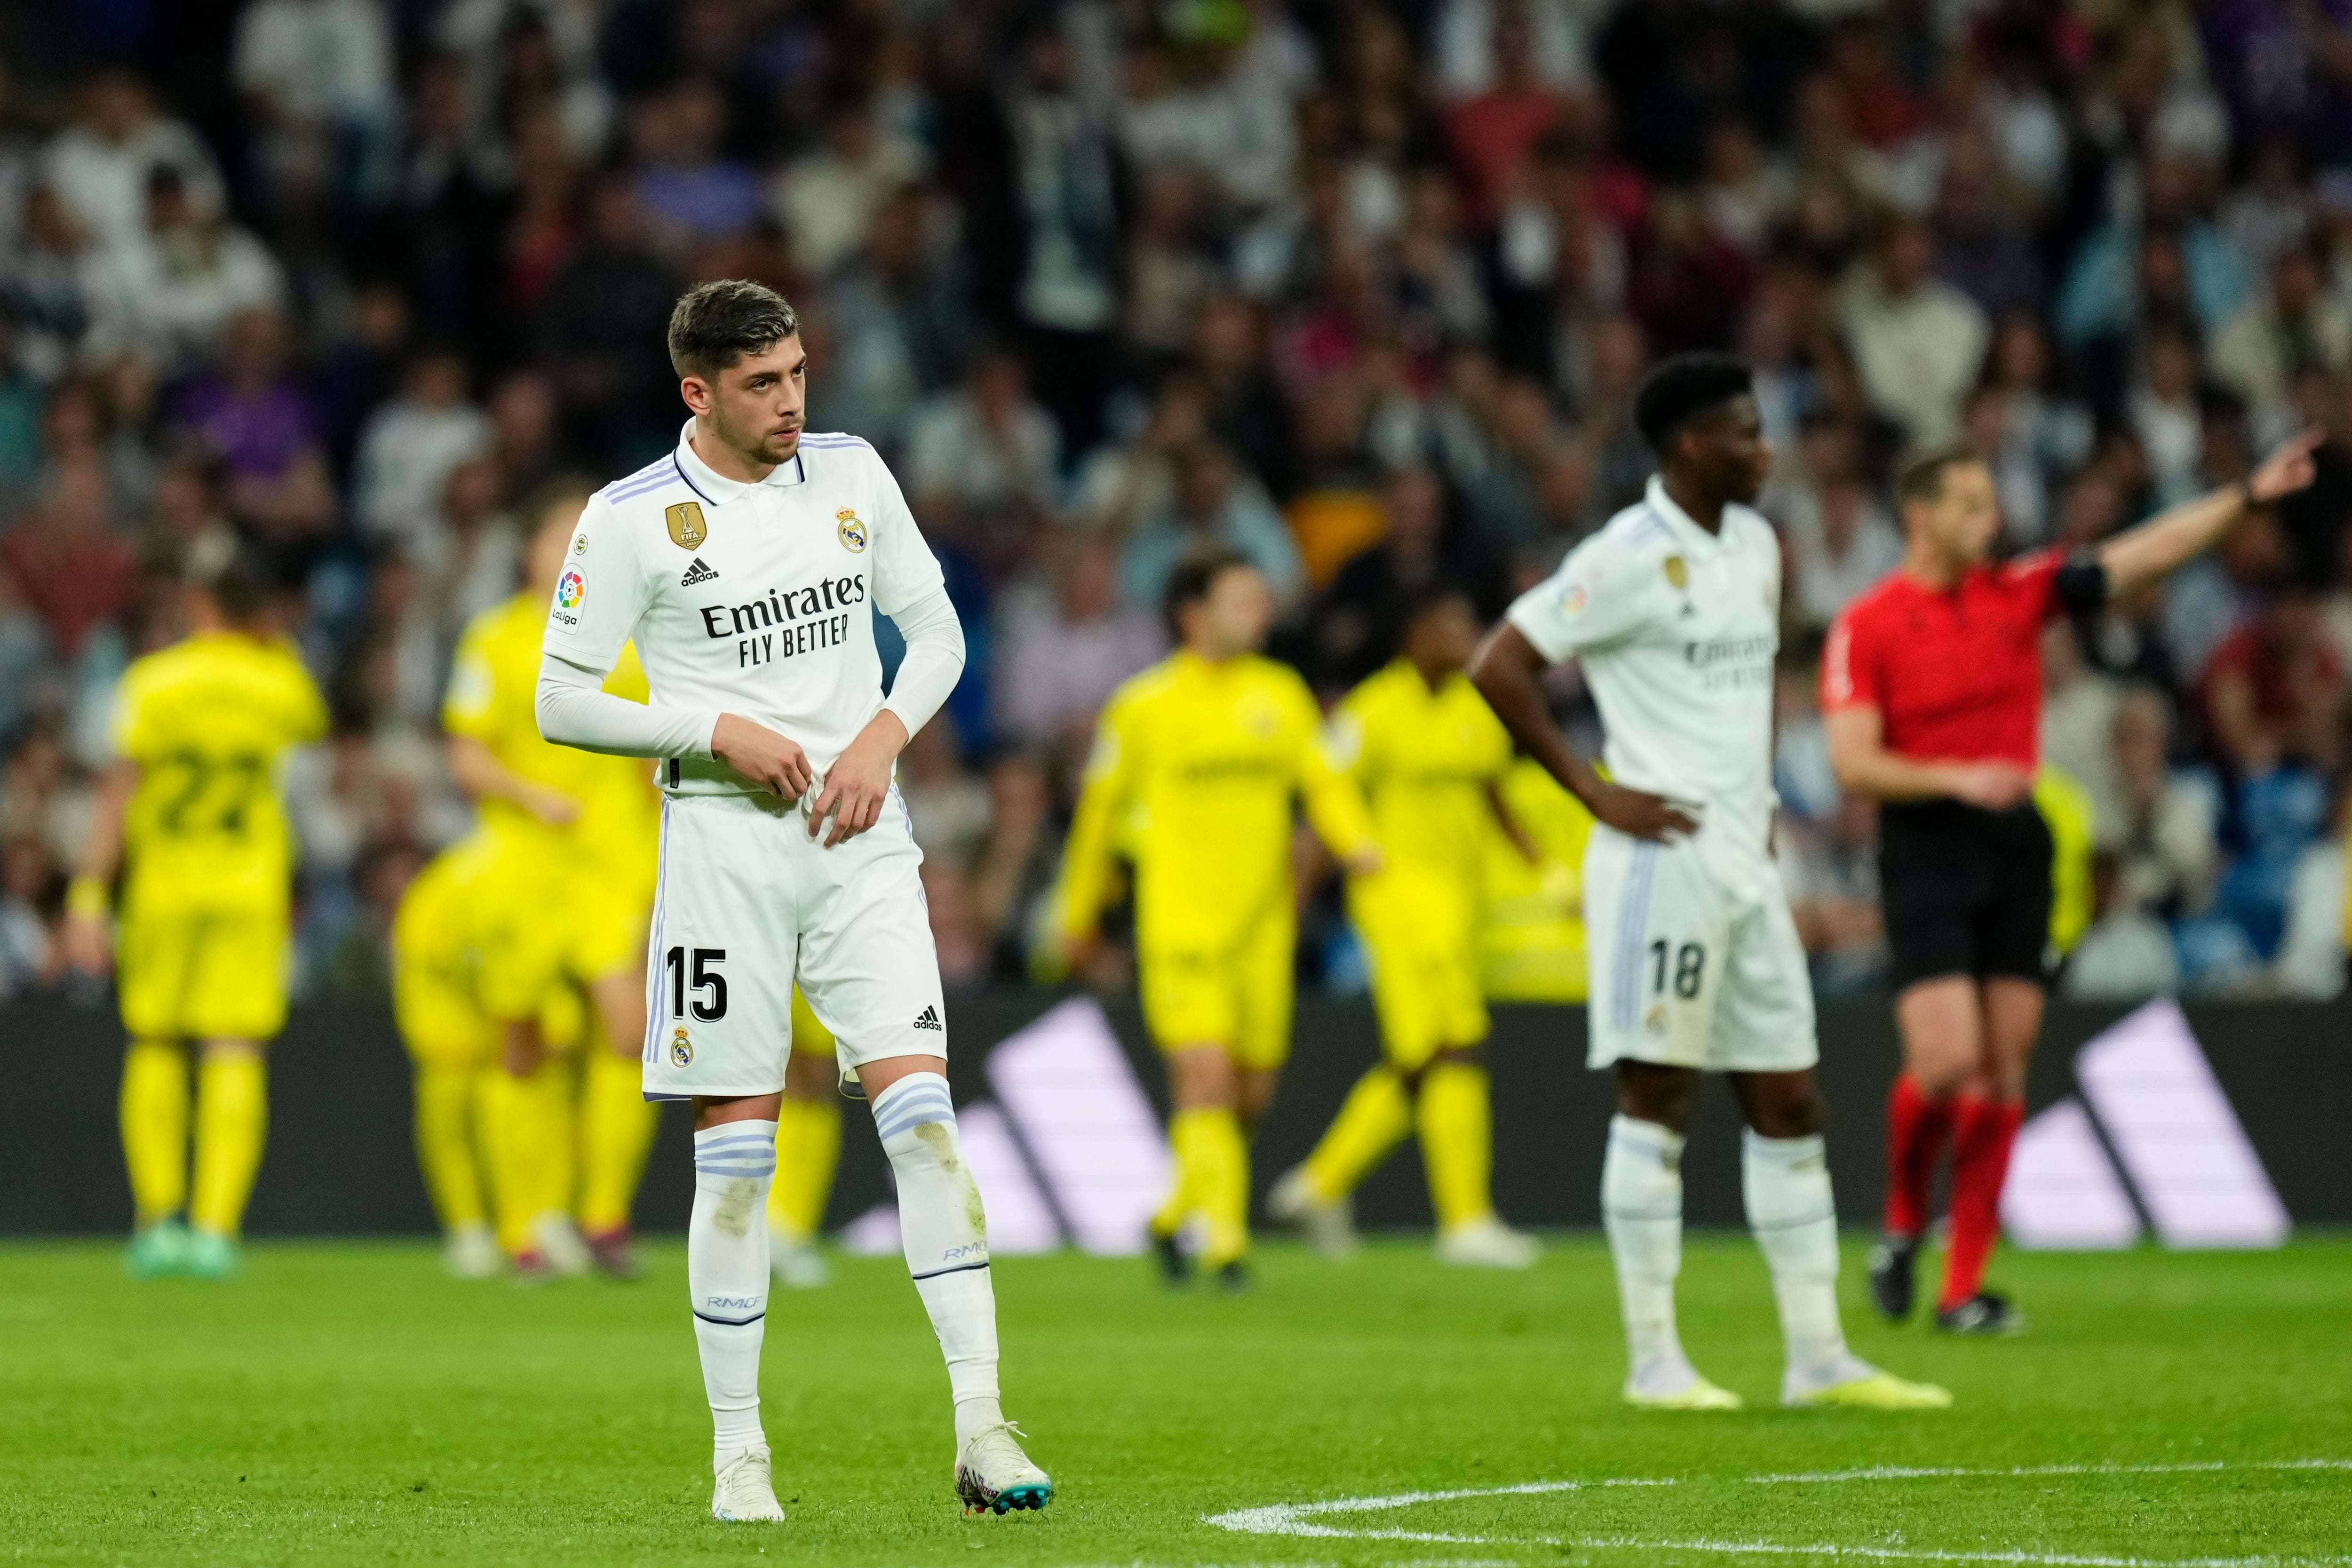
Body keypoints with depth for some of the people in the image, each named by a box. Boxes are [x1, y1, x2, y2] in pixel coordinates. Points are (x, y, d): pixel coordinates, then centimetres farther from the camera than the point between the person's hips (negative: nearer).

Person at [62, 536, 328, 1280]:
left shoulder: (154, 683, -8)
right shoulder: (281, 683, 0)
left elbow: (118, 793, -10)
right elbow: (313, 725, 25)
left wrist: (88, 898, -7)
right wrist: (269, 639, 26)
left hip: (161, 884, -1)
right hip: (252, 886, 1)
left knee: (155, 1050, 13)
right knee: (235, 1057, -1)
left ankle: (157, 1219, 8)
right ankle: (215, 1226, -9)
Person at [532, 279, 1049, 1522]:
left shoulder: (850, 473, 8)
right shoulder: (632, 519, -4)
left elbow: (936, 626, 15)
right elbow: (562, 701, -2)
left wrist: (884, 736, -3)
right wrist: (724, 732, -12)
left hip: (859, 839, 3)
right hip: (724, 846, -2)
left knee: (922, 1111, -10)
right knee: (736, 1151, -1)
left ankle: (982, 1430, -12)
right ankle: (737, 1452, 8)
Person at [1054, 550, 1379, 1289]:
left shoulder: (1280, 693, 10)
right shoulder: (1144, 704, -1)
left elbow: (1323, 782, 8)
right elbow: (1100, 807, 8)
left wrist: (1357, 841, -14)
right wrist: (1078, 916, 14)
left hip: (1261, 924, 4)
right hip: (1179, 921, -4)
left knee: (1251, 1094, 8)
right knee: (1205, 1078, -17)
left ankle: (1173, 1216, 29)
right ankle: (1224, 1239, -16)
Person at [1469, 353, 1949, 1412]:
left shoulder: (1754, 546, 14)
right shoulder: (1632, 558, -11)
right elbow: (1498, 666, -14)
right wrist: (1594, 791, -14)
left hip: (1745, 865, 8)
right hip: (1665, 857, -8)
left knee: (1787, 1104, 8)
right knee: (1657, 1096, -5)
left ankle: (1818, 1357, 11)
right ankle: (1653, 1361, -2)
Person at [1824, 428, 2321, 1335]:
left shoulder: (2018, 593, 7)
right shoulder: (1866, 628, -6)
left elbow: (2140, 557, 6)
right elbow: (1853, 764, -11)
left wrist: (2249, 495, 1)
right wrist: (1957, 778, -23)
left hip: (2015, 849, 5)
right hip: (1925, 852, -5)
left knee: (2003, 1071, 1)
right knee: (1947, 1062, -16)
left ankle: (1965, 1287, 5)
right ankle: (1902, 1226, 12)